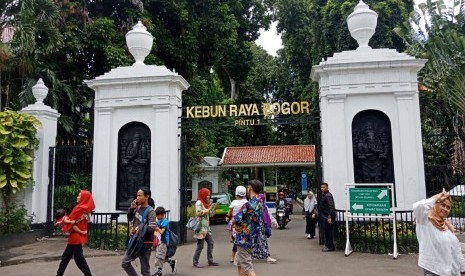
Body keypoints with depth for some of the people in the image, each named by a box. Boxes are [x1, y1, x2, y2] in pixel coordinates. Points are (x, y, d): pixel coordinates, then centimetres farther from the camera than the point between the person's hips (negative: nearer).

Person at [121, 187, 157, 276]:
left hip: (145, 244, -7)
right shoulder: (138, 208, 3)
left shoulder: (150, 211, -16)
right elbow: (129, 219, 14)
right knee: (124, 263, 15)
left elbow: (152, 227, -27)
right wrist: (131, 208, -2)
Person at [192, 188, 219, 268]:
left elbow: (210, 214, 19)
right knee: (200, 245, -5)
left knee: (211, 243, 8)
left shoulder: (206, 203, 18)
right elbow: (198, 213, -19)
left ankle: (210, 261, 15)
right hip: (201, 226, -9)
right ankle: (195, 262, 7)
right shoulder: (199, 202, -8)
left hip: (206, 226, 9)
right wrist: (209, 209, -15)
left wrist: (213, 208, 3)